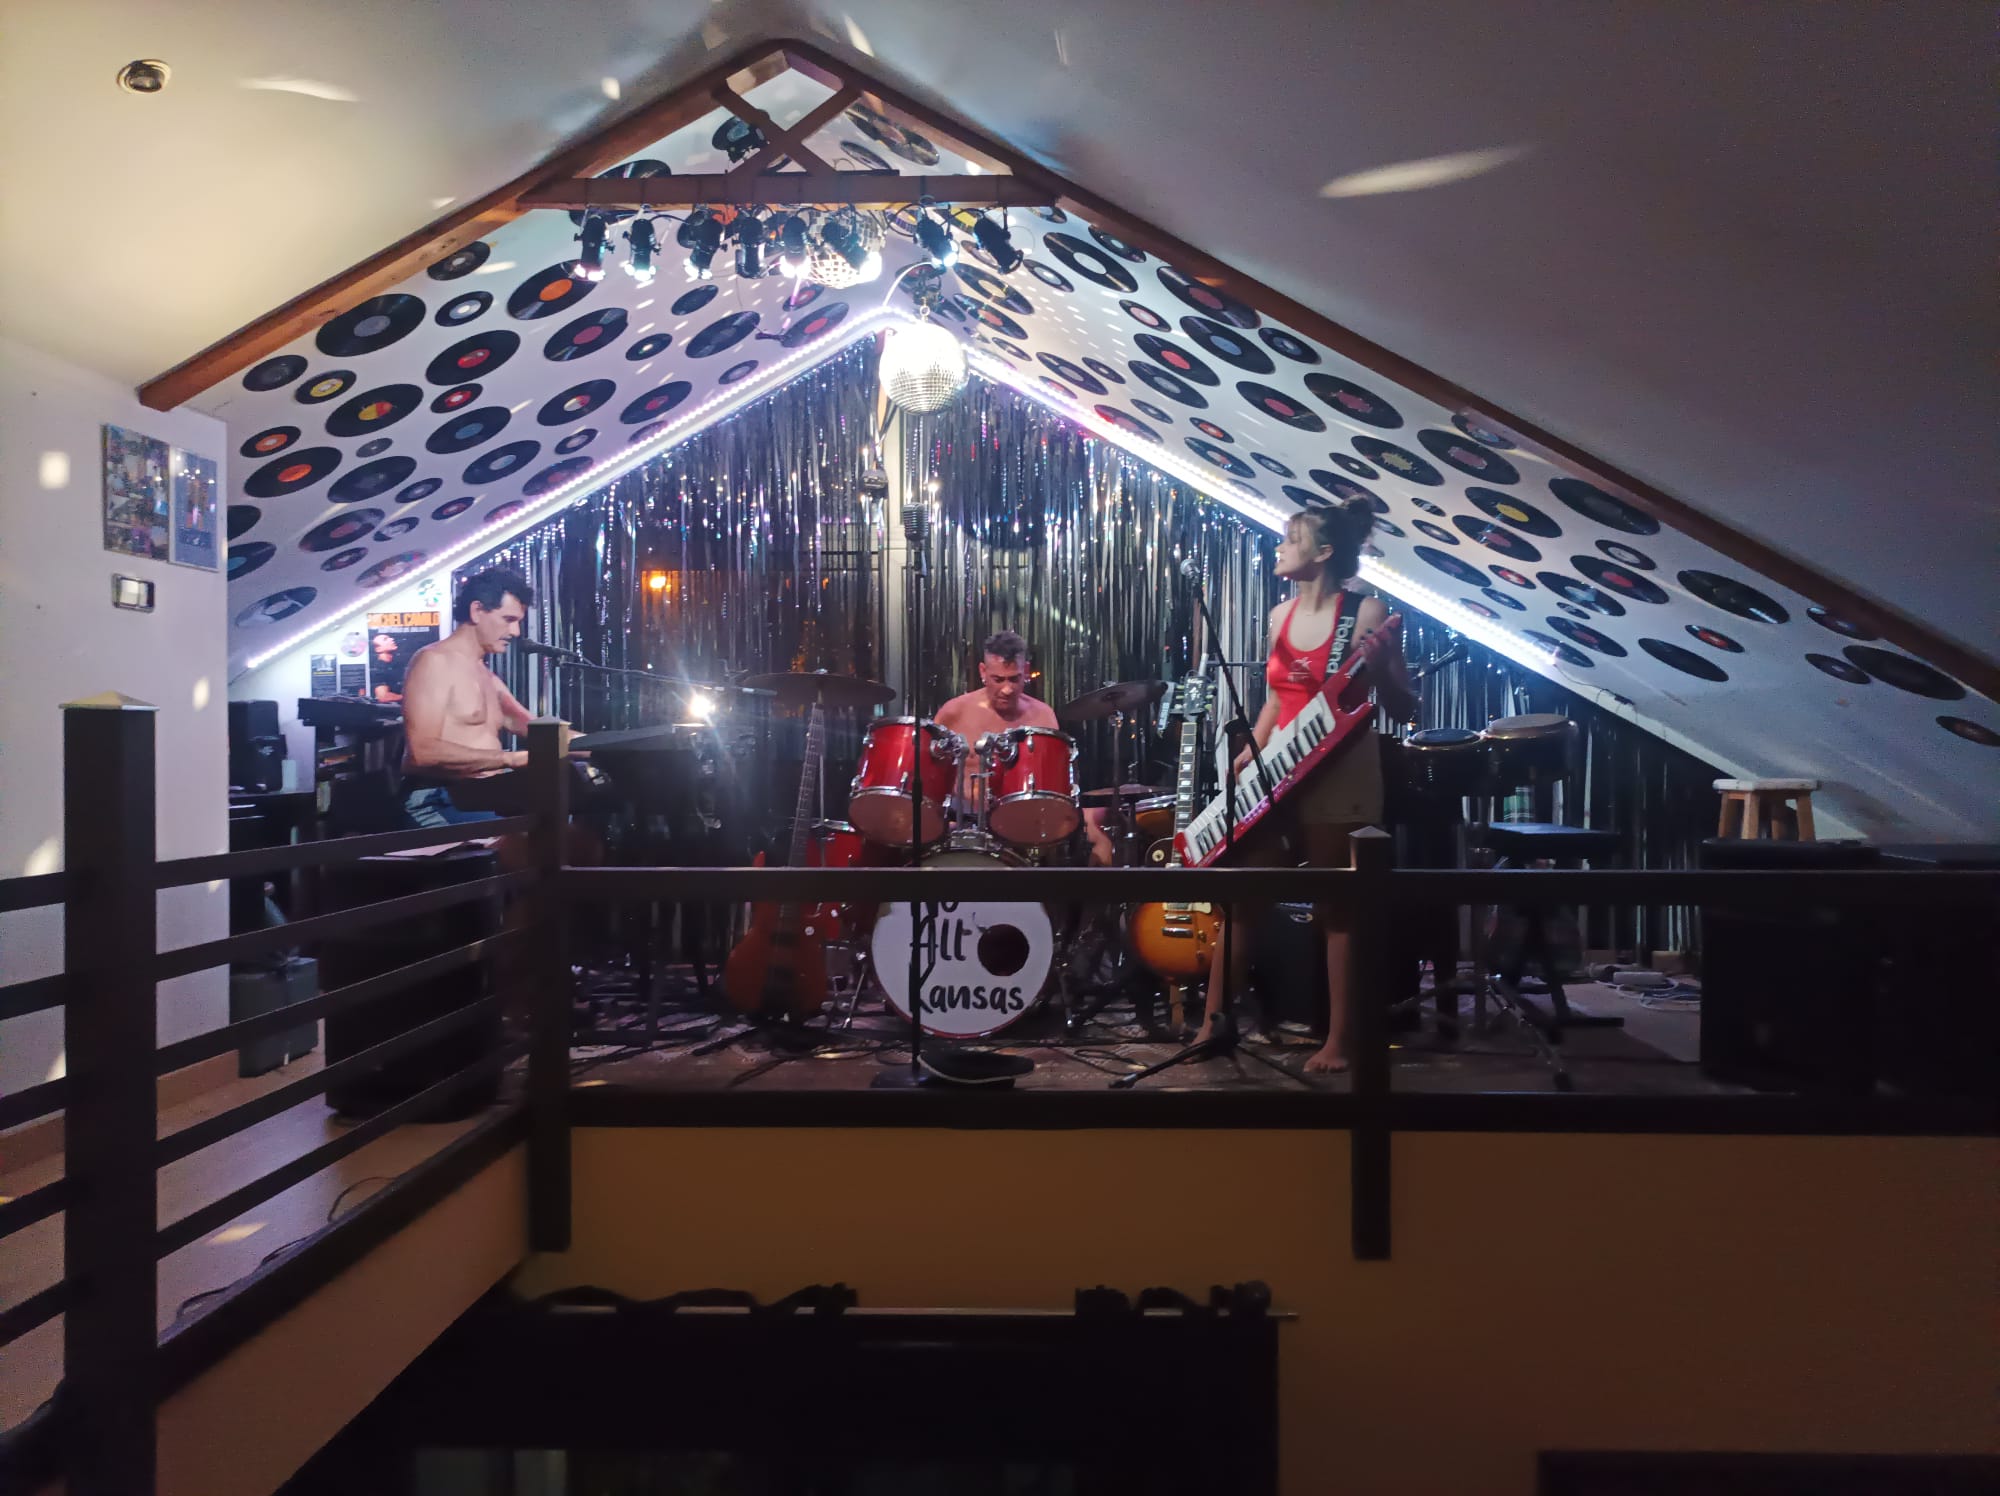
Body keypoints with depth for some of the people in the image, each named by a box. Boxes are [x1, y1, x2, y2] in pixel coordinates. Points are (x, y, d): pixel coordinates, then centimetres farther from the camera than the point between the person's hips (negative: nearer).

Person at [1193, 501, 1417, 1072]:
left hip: (1342, 774, -6)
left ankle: (1338, 1040, 12)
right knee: (1238, 892, 3)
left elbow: (1403, 708, -4)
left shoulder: (1366, 613, -7)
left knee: (1336, 907, 2)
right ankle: (1213, 1019, 13)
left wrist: (1382, 668, -23)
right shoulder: (1280, 615, 10)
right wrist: (1247, 756, 6)